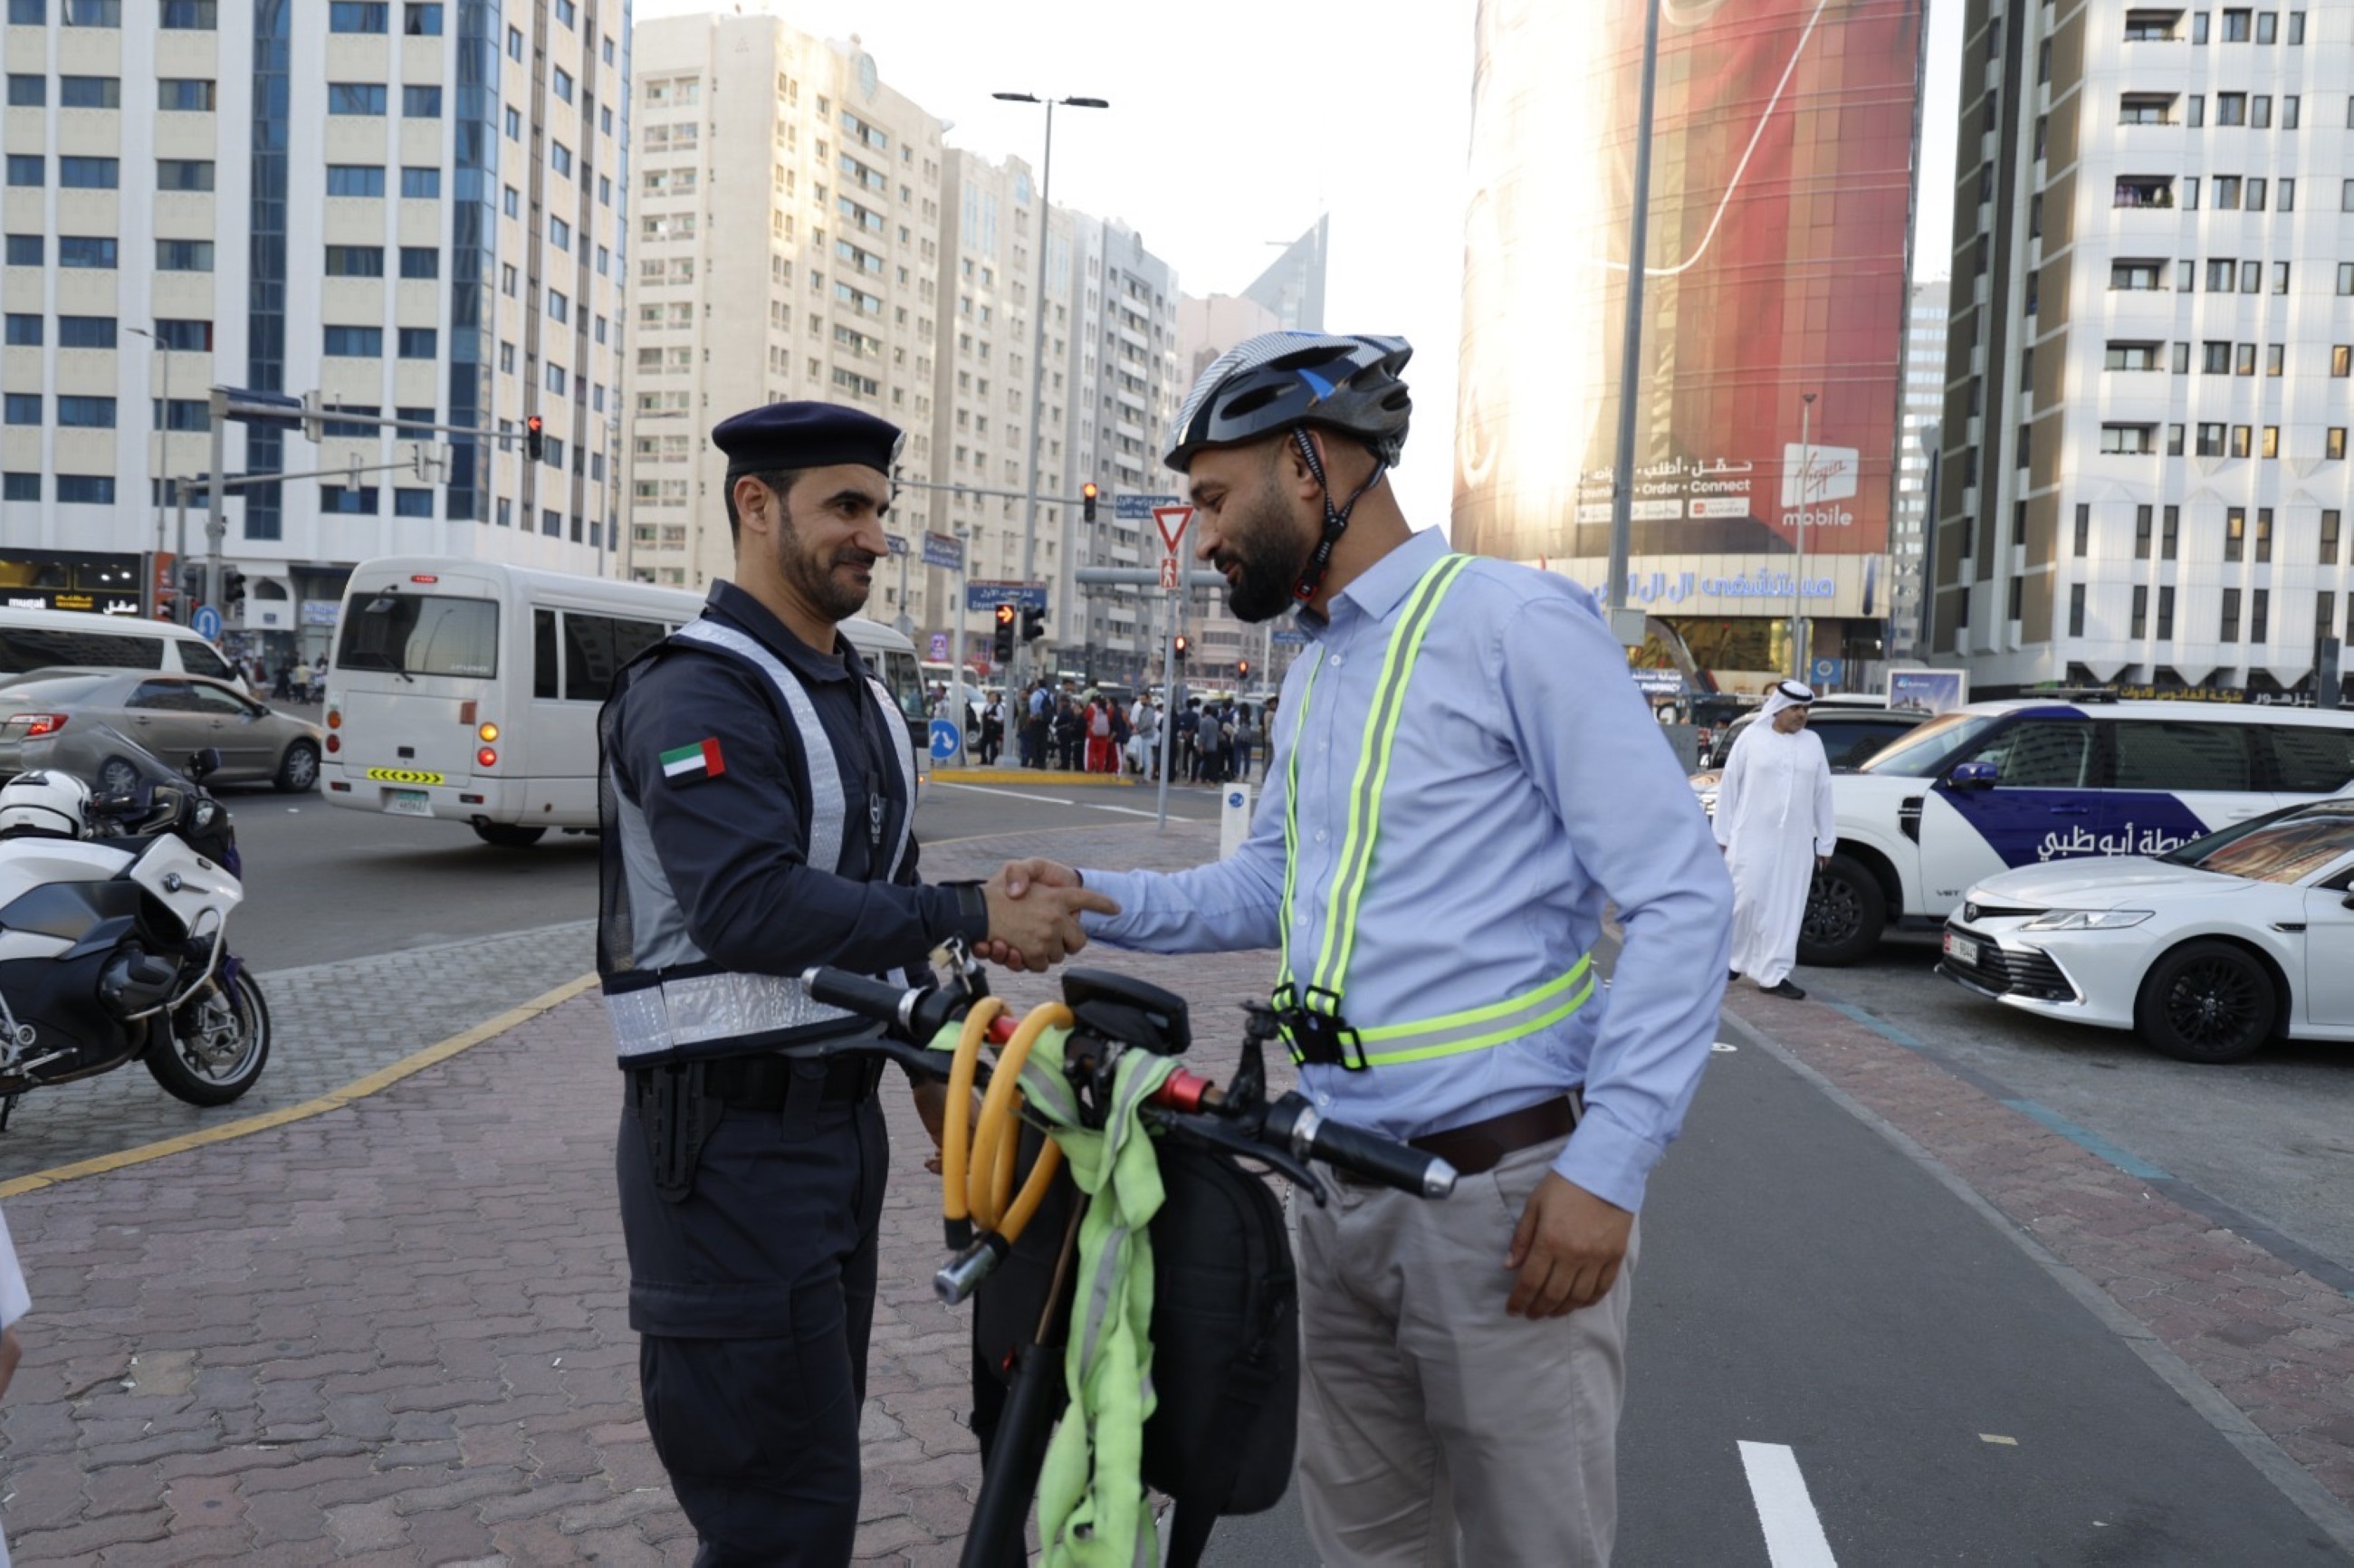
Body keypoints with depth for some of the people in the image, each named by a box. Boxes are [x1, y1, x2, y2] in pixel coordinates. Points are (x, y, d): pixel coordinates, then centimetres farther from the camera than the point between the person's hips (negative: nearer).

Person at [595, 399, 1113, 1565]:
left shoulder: (861, 698, 14)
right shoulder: (697, 692, -15)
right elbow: (751, 908, -29)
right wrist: (974, 918, -26)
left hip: (841, 1119, 9)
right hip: (732, 1137, -9)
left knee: (816, 1463, 19)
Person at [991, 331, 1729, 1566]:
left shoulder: (1512, 621, -12)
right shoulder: (1311, 673, 15)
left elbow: (1678, 896, -15)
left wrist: (1609, 1164, -19)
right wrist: (1102, 903, 4)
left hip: (1505, 1196, -8)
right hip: (1342, 1195, 8)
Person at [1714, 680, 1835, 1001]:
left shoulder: (1813, 743, 11)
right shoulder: (1751, 737, 1)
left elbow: (1822, 794, 12)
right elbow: (1729, 787, 1)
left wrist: (1825, 842, 10)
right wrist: (1723, 836, -2)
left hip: (1796, 843, 3)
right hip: (1752, 838, -3)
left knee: (1785, 908, 2)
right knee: (1746, 899, -6)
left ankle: (1773, 975, 7)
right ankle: (1730, 957, 16)